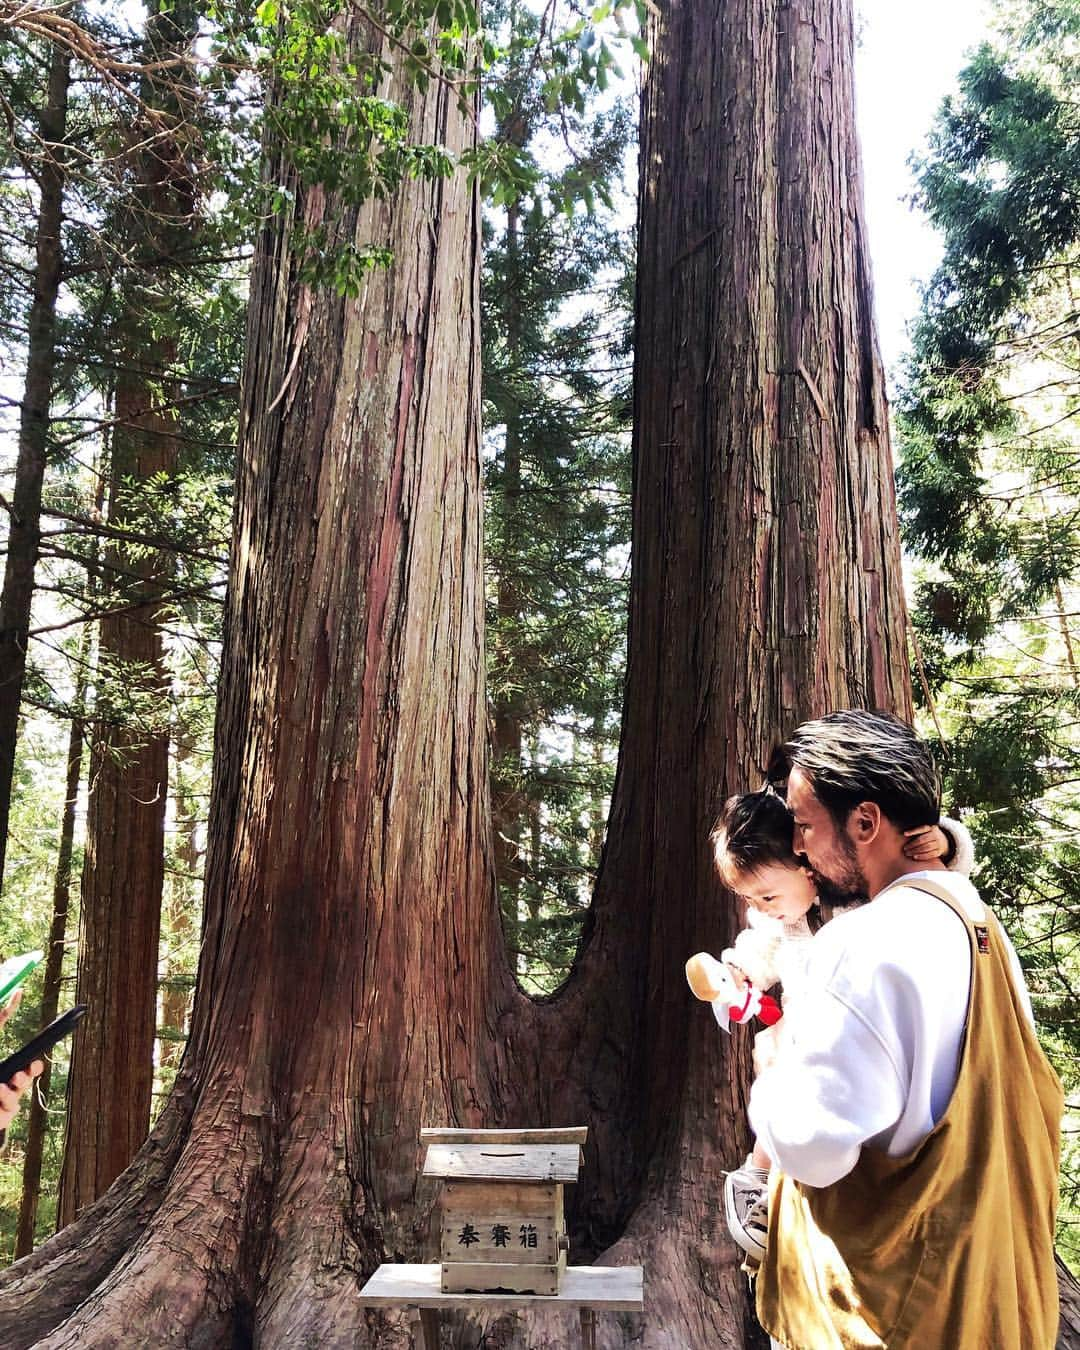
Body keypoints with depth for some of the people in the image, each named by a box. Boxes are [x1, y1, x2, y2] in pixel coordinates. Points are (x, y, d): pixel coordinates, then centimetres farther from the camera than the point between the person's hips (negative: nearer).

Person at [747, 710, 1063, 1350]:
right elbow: (1037, 1099, 12)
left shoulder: (867, 942, -26)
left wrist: (773, 1077, -8)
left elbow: (812, 1144, -27)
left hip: (885, 1295, -8)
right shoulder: (983, 925, 1)